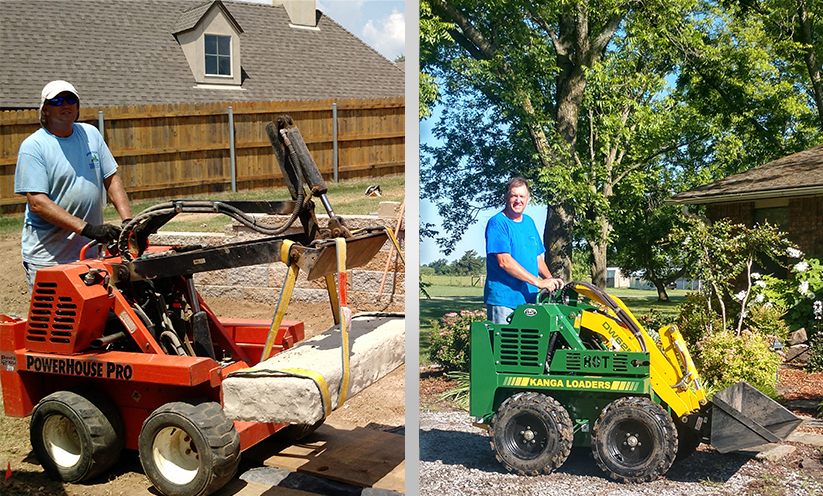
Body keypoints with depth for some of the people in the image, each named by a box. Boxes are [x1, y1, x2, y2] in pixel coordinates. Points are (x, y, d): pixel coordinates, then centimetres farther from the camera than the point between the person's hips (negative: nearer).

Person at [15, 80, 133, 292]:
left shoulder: (91, 134, 10)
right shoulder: (33, 146, -7)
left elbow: (112, 180, 10)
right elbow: (37, 203, -15)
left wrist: (128, 221, -6)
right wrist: (86, 228, -25)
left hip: (90, 252, 5)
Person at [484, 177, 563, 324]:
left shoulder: (529, 222, 15)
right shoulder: (497, 223, -10)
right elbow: (504, 261, -19)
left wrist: (550, 279, 1)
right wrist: (538, 282, -21)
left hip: (529, 298, 7)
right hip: (503, 300, -7)